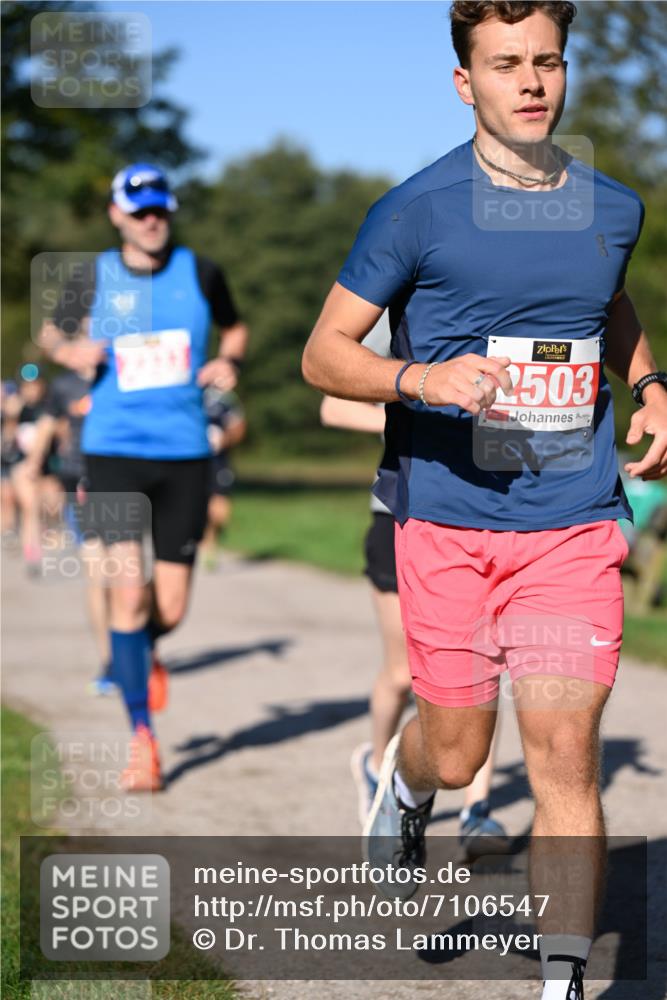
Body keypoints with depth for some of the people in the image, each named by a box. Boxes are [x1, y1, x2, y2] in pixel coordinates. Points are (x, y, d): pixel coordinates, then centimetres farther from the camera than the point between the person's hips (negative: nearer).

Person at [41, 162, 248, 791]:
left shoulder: (199, 273, 4)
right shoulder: (94, 278, 2)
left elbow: (235, 327, 21)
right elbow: (51, 332, 17)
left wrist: (228, 362, -1)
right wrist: (70, 352, -6)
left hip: (184, 454, 2)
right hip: (114, 451, -1)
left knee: (171, 609, 3)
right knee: (128, 589, -13)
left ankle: (144, 648, 42)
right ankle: (142, 738, -2)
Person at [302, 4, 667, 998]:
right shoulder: (416, 210, -6)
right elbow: (324, 355, -3)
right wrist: (424, 378, -21)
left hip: (574, 526, 2)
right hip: (448, 522, -2)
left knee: (565, 752, -8)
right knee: (458, 754, 9)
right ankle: (405, 783, 47)